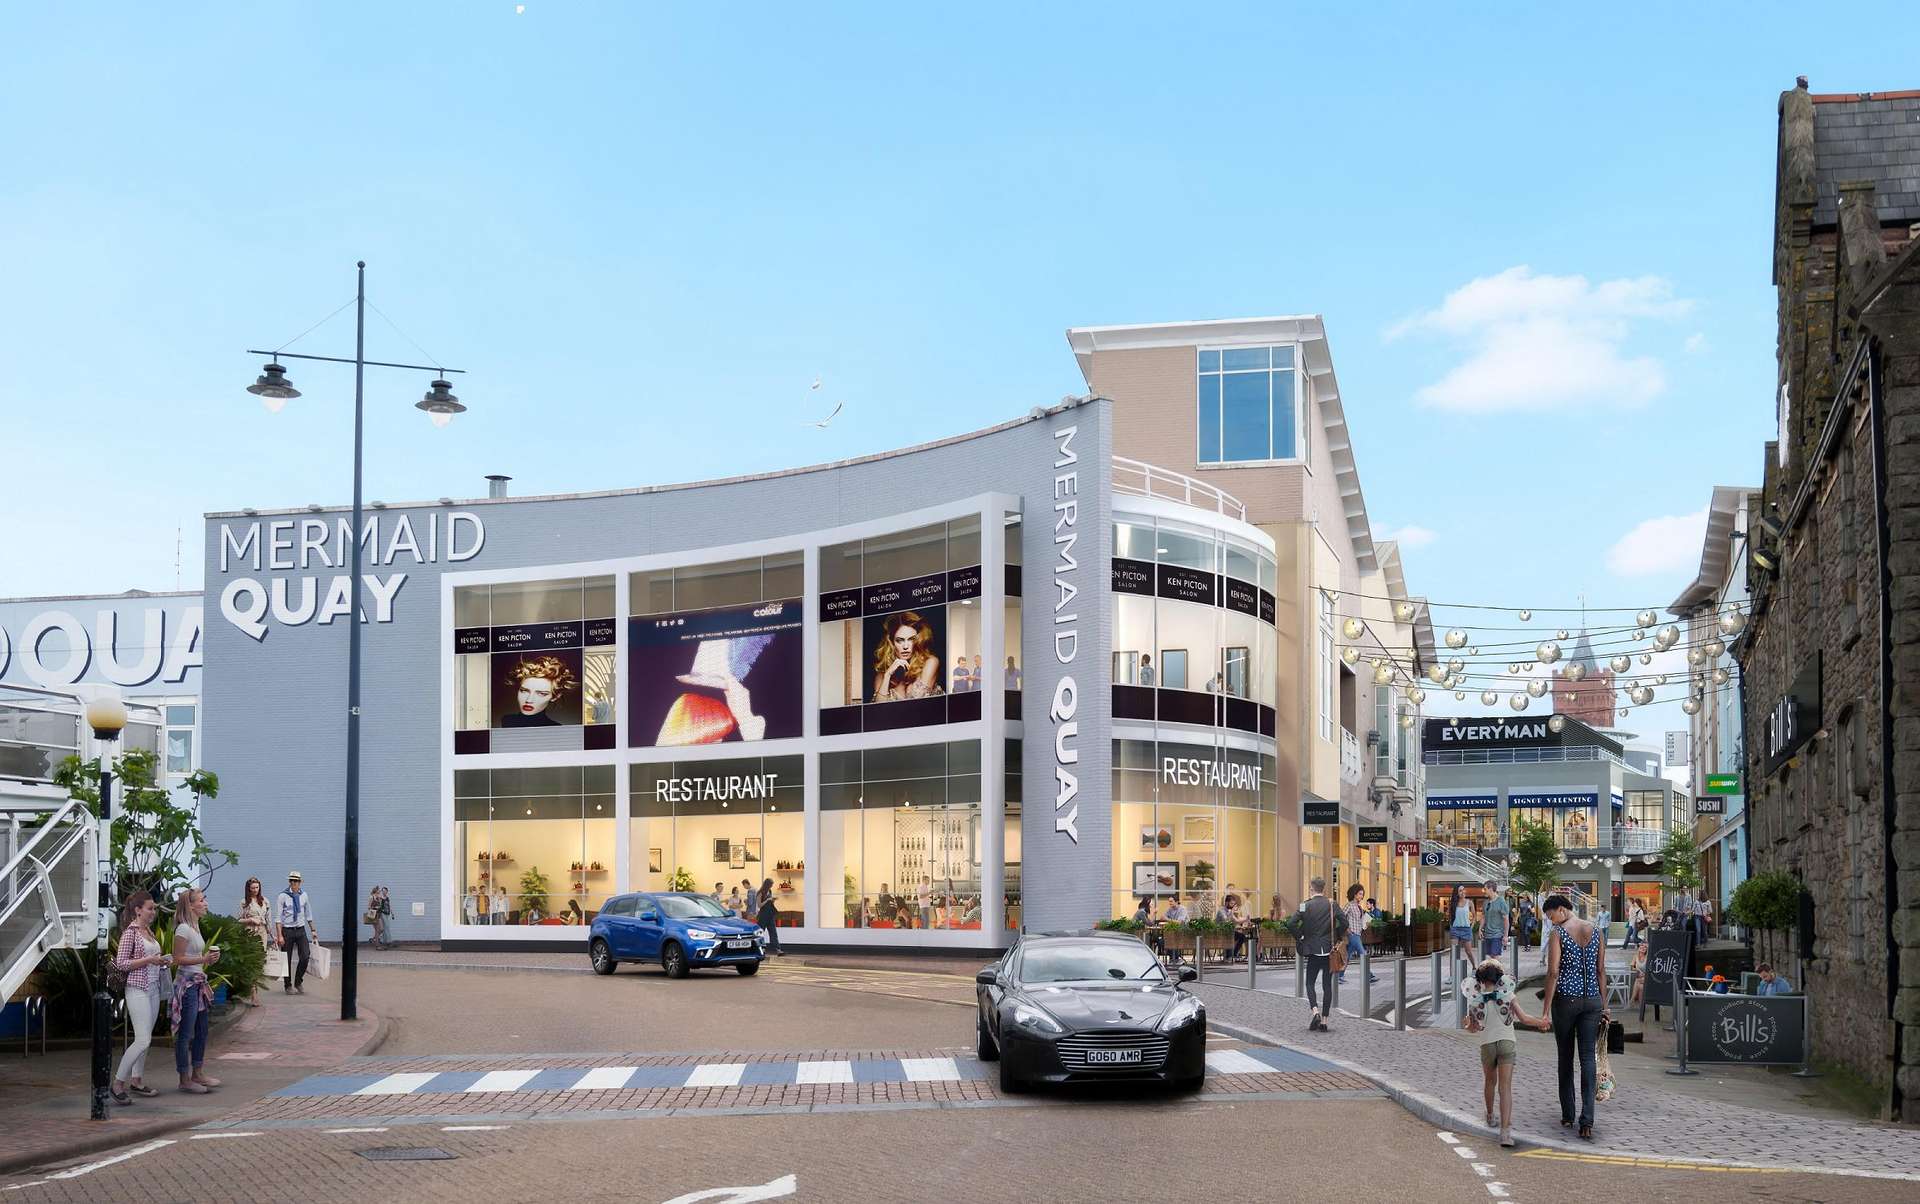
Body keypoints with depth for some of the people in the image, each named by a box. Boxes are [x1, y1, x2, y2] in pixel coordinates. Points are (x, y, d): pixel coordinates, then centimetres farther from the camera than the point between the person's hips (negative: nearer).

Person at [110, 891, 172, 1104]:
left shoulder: (148, 931, 14)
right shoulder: (130, 932, -10)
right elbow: (121, 963, -14)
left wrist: (162, 962, 5)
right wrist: (148, 960, -19)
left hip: (153, 988, 8)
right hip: (138, 989, -8)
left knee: (145, 1040, 11)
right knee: (143, 1040, -13)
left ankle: (137, 1081, 20)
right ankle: (118, 1083, -4)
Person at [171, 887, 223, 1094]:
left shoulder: (195, 926, 13)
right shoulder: (183, 929, -15)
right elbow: (178, 958, -19)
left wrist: (209, 957, 7)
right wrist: (203, 959, -23)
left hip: (198, 982, 10)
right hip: (187, 983, -10)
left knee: (201, 1031, 15)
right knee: (185, 1034, -3)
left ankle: (198, 1073, 25)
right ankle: (185, 1079, 2)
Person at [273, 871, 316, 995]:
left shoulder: (304, 895, 4)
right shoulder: (283, 896, -8)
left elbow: (308, 914, 15)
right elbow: (278, 918, -9)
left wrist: (313, 930, 14)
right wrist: (279, 936, -15)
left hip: (301, 930, 3)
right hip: (287, 930, -3)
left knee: (305, 956, -7)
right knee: (287, 960, 4)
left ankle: (298, 982, 12)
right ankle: (288, 985, 20)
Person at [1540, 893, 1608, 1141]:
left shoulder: (1558, 934, -8)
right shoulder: (1596, 932, 6)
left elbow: (1553, 973, -13)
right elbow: (1601, 971, 9)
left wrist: (1546, 1010, -11)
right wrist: (1603, 1005, 16)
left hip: (1566, 999, -3)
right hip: (1591, 1000, 3)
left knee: (1565, 1058, 11)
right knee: (1587, 1058, -1)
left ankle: (1567, 1115, 18)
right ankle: (1587, 1120, -13)